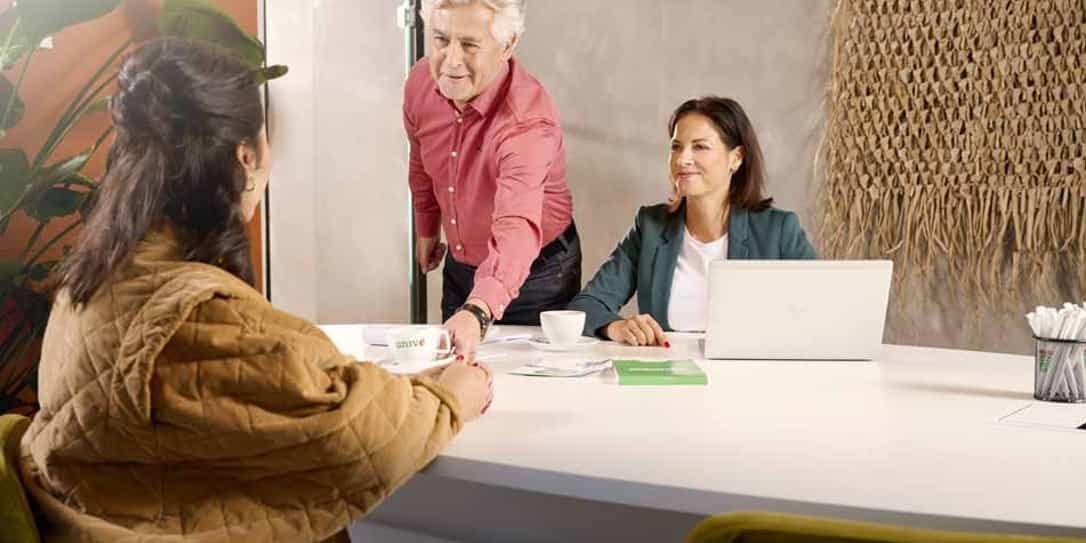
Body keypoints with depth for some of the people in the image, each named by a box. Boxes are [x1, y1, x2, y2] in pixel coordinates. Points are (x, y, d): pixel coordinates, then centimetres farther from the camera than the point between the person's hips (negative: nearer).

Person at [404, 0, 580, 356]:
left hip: (533, 272, -6)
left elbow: (517, 228, -48)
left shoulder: (528, 122, -34)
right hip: (460, 266, 6)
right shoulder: (421, 82, -13)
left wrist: (477, 312, -63)